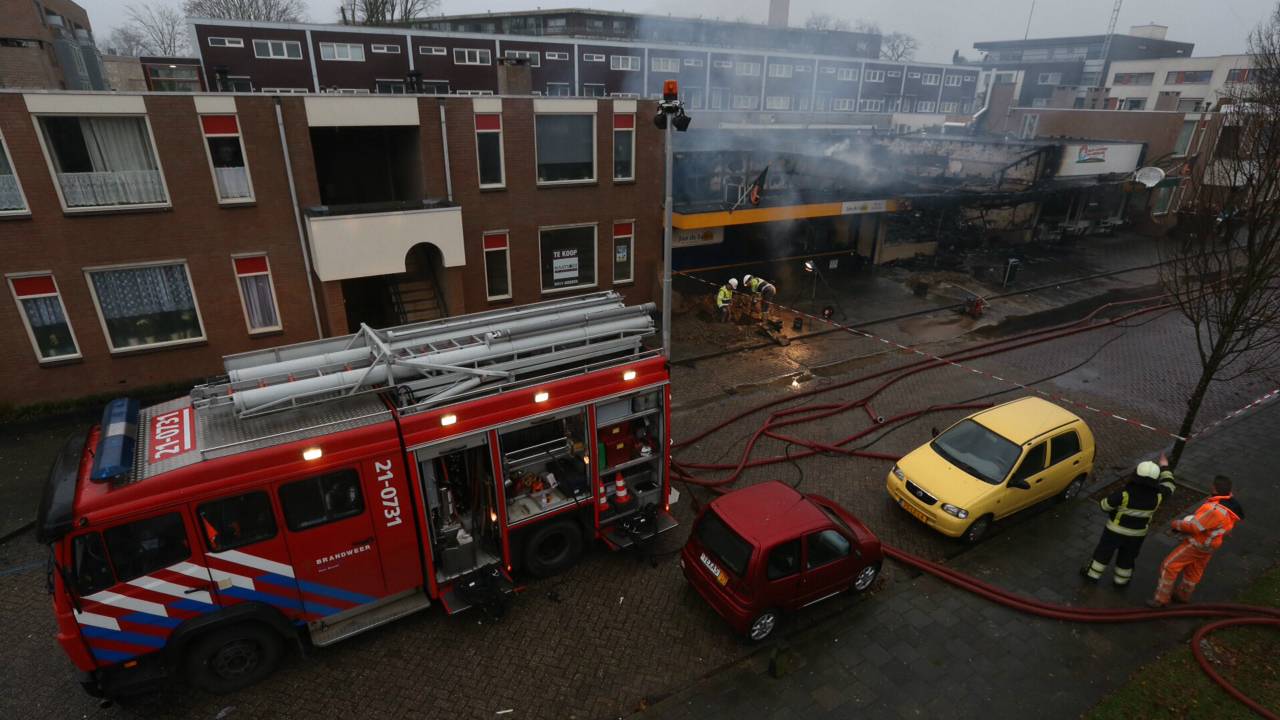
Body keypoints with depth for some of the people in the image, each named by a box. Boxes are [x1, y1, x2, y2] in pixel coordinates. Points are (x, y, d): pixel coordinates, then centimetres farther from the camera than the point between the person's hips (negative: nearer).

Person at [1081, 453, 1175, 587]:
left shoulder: (1125, 493, -31)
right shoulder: (1156, 495, -20)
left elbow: (1105, 506, -19)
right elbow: (1168, 486, 3)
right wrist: (1164, 467, 14)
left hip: (1116, 530, -3)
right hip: (1137, 534, 3)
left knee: (1103, 552, 17)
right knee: (1127, 556, 23)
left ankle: (1093, 574, 30)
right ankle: (1121, 580, 39)